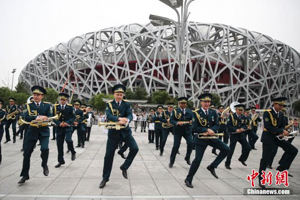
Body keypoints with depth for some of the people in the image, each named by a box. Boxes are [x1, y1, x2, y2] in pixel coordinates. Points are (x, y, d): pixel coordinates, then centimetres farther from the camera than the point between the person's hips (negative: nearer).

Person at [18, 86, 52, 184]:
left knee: (45, 148, -22)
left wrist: (42, 118, -24)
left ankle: (44, 165, 9)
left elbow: (50, 117, -5)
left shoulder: (47, 105, 3)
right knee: (27, 153, 3)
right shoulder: (29, 105, 3)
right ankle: (25, 175, 19)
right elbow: (26, 118, -12)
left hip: (44, 131, -1)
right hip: (32, 131, 1)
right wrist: (38, 117, -26)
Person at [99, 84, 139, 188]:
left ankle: (124, 167, 8)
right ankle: (105, 178, 19)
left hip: (125, 131, 1)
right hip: (113, 132, -1)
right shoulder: (109, 104, -4)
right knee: (108, 155, 3)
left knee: (135, 148, -15)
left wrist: (126, 120, -40)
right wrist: (119, 119, -41)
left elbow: (130, 115, -15)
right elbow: (109, 116, -21)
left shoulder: (127, 103, -1)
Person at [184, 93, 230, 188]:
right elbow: (195, 128, -14)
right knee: (198, 159, -5)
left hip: (212, 137, 5)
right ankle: (188, 179, 11)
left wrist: (210, 131, -19)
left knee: (226, 149, -9)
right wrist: (207, 130, -22)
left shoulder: (213, 112, 3)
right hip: (201, 138, -4)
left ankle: (212, 166, 6)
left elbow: (216, 125, 0)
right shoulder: (196, 113, -9)